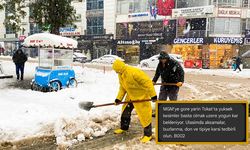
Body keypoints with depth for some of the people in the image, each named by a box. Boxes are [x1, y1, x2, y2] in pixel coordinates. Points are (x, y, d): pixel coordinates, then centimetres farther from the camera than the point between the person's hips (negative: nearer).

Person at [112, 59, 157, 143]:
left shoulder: (134, 72, -31)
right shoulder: (120, 75, -2)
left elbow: (147, 82, -29)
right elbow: (122, 87, 9)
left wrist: (153, 95, -29)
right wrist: (119, 98, -1)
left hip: (141, 96, -9)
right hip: (130, 96, 9)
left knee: (144, 115, -5)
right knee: (125, 111, 18)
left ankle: (148, 134, 10)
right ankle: (124, 128, 40)